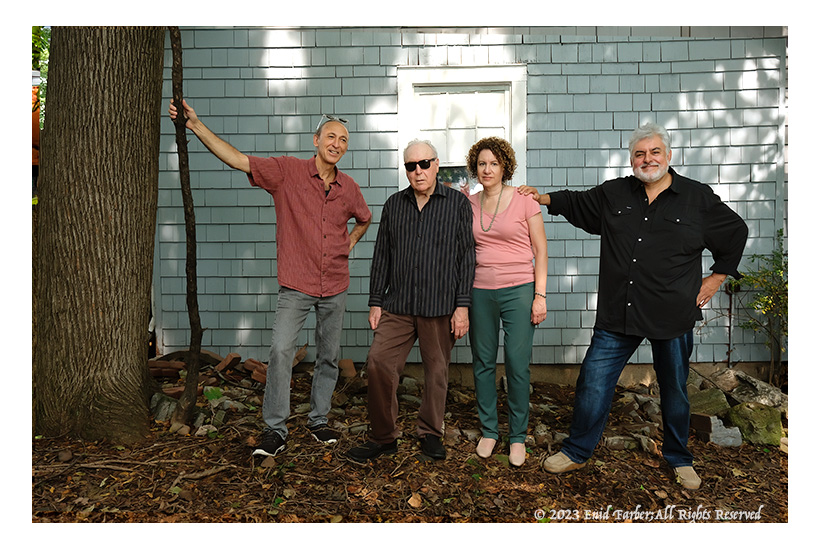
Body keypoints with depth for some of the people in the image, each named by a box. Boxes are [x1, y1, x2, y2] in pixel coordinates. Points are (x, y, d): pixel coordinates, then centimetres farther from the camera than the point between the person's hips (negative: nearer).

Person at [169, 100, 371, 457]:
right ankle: (275, 429, 0)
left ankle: (318, 420, 27)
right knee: (281, 350, -14)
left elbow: (364, 219, 26)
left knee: (328, 357, 10)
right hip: (296, 285, -3)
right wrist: (196, 126, -19)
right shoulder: (287, 171, -5)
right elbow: (238, 160, -12)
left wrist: (349, 244, 11)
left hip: (335, 287, 4)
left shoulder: (348, 188, 6)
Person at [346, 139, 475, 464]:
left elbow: (466, 257, -1)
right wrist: (375, 302, 9)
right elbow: (381, 256, 13)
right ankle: (383, 437, 11)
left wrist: (463, 306, -7)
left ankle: (430, 433, 27)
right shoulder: (394, 204, 11)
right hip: (397, 306, 3)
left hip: (440, 307, -2)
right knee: (378, 363, -5)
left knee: (436, 371, 8)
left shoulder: (458, 203, 2)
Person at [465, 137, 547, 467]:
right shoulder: (468, 204, 8)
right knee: (483, 363, 9)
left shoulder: (524, 200, -2)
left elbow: (540, 250, 0)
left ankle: (518, 436, 16)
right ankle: (488, 430, 25)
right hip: (479, 291, 3)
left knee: (518, 364, -1)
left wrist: (540, 295, -6)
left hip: (518, 290, -3)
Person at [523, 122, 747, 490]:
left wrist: (717, 277, 10)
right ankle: (576, 452, 20)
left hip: (673, 317, -1)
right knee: (593, 382, 1)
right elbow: (577, 203, 24)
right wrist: (543, 199, 13)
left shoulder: (698, 198, 2)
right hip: (617, 315, 1)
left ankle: (679, 459, 37)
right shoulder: (613, 194, 6)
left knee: (674, 390, 14)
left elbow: (736, 232, 14)